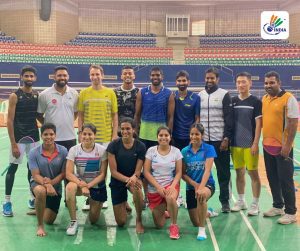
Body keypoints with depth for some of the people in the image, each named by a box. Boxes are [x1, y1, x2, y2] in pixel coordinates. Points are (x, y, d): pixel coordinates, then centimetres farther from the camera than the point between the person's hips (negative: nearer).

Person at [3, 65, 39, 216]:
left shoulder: (37, 95, 7)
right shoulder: (15, 96, -8)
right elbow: (10, 121, -11)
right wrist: (13, 144, -15)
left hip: (34, 137, 5)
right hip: (19, 138, -5)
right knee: (12, 168, 0)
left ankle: (33, 198, 22)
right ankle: (7, 202, 8)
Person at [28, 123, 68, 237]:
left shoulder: (63, 151, -12)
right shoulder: (34, 152, -14)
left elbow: (64, 173, -10)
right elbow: (36, 175, -16)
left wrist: (51, 182, -27)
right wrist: (46, 185, -35)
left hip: (56, 187, 2)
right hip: (38, 183, -2)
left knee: (49, 221, 5)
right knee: (41, 191, -41)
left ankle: (39, 210, 45)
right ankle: (40, 226, -20)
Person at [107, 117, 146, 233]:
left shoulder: (140, 146, -12)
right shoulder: (113, 145, -13)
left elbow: (138, 171, -10)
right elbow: (113, 171, -14)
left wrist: (133, 178, -34)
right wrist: (127, 179, -31)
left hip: (133, 178, 0)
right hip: (117, 181, 0)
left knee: (137, 189, -40)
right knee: (121, 222, 0)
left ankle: (139, 220, -13)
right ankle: (124, 204, 37)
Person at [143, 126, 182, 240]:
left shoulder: (176, 151, -2)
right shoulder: (151, 151, -3)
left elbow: (178, 172, -2)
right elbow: (146, 172, -6)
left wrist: (173, 186, -20)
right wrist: (158, 187, -16)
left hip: (171, 185, -1)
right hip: (154, 189, 1)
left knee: (171, 198, -39)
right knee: (159, 225, 0)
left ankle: (174, 225, -14)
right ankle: (162, 211, 37)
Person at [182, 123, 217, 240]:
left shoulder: (209, 149, -8)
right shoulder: (185, 151, 1)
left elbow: (207, 170, -18)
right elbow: (183, 173, 1)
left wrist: (201, 187, -32)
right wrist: (194, 184, -16)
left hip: (207, 184, -3)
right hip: (190, 187, 3)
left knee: (202, 195, -40)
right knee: (195, 223, 2)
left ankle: (202, 230, -23)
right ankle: (207, 212, 40)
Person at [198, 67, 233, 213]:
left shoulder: (224, 95, 0)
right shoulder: (199, 95, 11)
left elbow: (229, 118, -4)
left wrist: (226, 138, -11)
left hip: (220, 140, -3)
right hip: (203, 140, 3)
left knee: (223, 172, 4)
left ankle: (225, 201, 14)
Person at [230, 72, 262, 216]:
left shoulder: (256, 102, -4)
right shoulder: (232, 101, 6)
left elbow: (258, 124, -6)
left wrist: (255, 143, -12)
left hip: (250, 144, -4)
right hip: (235, 144, 4)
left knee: (253, 173, 2)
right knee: (239, 173, 12)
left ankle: (255, 204, 11)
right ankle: (241, 201, 25)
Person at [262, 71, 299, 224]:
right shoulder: (264, 99, 10)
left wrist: (287, 145, -18)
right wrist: (262, 140, 11)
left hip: (282, 148, -7)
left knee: (285, 180, -1)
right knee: (272, 179, 15)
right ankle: (278, 206, 29)